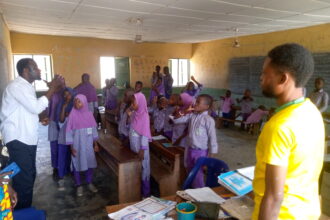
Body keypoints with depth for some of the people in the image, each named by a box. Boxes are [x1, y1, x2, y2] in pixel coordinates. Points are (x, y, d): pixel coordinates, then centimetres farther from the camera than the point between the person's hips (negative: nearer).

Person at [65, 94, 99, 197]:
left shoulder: (89, 114, -2)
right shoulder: (72, 115, -11)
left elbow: (94, 129, 6)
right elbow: (69, 132, -9)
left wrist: (95, 143, 6)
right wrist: (71, 147, -11)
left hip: (88, 144, 3)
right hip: (77, 145, -3)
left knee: (90, 163, 11)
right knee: (77, 165, 8)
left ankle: (90, 183, 31)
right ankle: (79, 186, 25)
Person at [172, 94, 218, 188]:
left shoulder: (208, 120, -17)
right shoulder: (192, 115, 0)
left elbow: (212, 138, -15)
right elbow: (176, 120, 5)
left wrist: (210, 157, -14)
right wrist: (184, 112, -10)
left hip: (201, 152, -7)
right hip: (190, 149, 7)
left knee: (198, 175, 2)